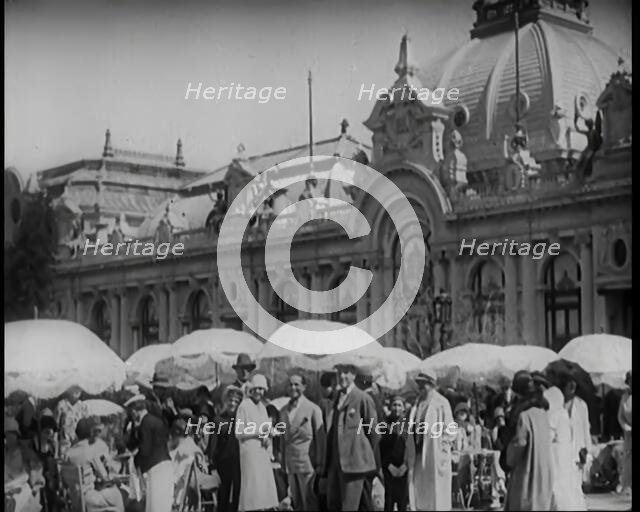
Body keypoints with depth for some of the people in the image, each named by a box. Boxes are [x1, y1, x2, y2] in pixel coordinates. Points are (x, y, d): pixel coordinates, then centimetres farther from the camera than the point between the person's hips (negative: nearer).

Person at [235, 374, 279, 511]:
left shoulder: (262, 407, 16)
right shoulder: (243, 406, -7)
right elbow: (238, 433, -10)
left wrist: (267, 438, 0)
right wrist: (259, 432, -15)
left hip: (263, 452, 7)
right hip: (250, 452, -7)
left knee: (264, 486, 5)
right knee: (251, 485, -10)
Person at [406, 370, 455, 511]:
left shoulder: (441, 403, -8)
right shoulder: (418, 403, 12)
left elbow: (449, 430, -10)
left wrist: (441, 451, -16)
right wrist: (410, 455, 11)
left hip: (434, 455, -6)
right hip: (418, 455, 7)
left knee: (436, 492, -1)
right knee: (419, 492, 8)